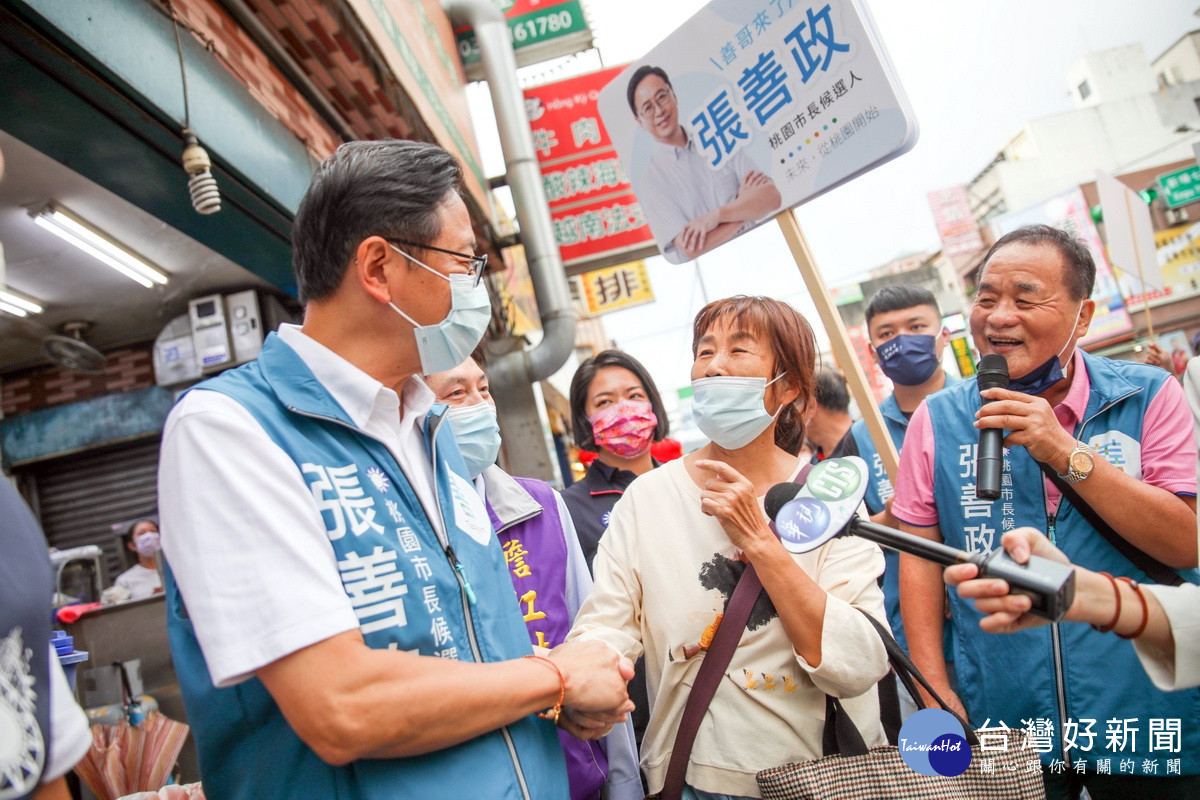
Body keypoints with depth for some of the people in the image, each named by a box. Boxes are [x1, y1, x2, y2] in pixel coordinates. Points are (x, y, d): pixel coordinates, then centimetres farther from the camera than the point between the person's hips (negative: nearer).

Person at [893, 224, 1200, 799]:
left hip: (1152, 722, 0)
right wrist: (935, 689, -5)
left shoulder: (1149, 395, -4)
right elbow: (920, 554, 0)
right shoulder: (937, 419, -3)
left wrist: (1066, 454, -21)